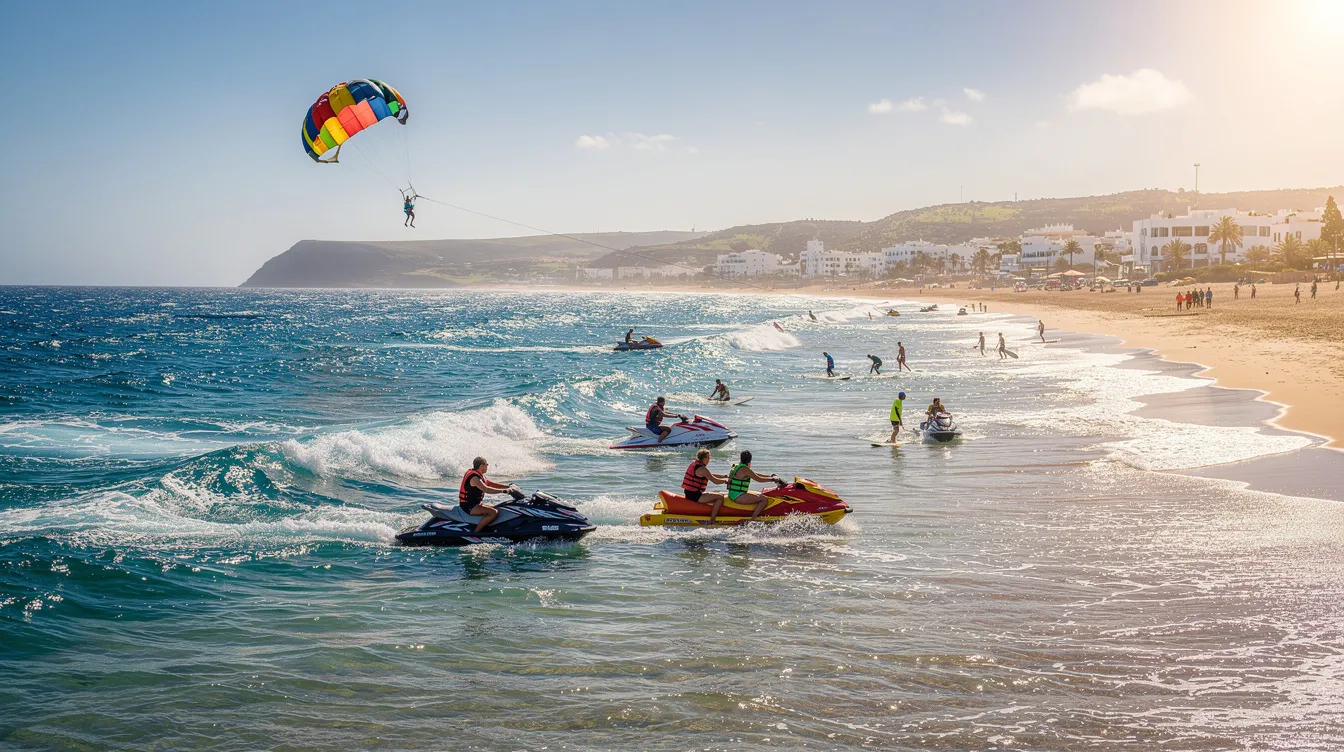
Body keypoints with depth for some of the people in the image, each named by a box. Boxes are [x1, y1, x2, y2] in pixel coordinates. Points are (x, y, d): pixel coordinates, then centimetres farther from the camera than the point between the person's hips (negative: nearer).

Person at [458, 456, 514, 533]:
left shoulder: (479, 475, 12)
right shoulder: (475, 478, -20)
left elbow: (490, 483, 15)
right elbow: (487, 489, -32)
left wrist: (508, 487, 7)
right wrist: (503, 491, -33)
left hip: (475, 503, 11)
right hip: (469, 506, -11)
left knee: (496, 508, 21)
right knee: (494, 512, -27)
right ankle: (475, 533, -24)